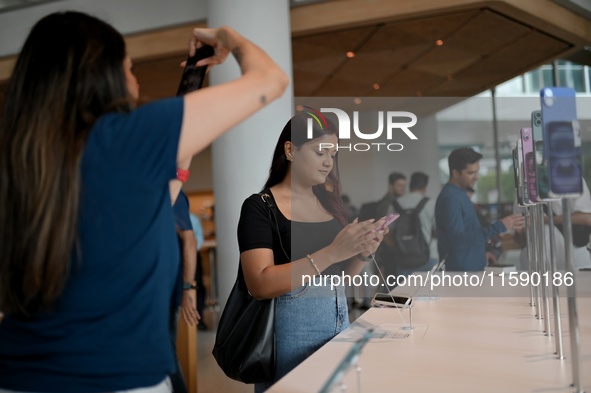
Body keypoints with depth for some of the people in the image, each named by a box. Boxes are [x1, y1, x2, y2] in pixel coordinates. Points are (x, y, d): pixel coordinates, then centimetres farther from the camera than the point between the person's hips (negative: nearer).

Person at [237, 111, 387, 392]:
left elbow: (342, 273, 13)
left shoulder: (330, 201, 7)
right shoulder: (260, 206, -10)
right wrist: (332, 252, -26)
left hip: (339, 319, 6)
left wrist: (363, 252, -9)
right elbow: (260, 285, -21)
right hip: (291, 328, -6)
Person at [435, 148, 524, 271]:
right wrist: (499, 227, -27)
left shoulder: (459, 193, 12)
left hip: (472, 267, 10)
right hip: (460, 270, -10)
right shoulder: (450, 198, -19)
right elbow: (459, 239, -26)